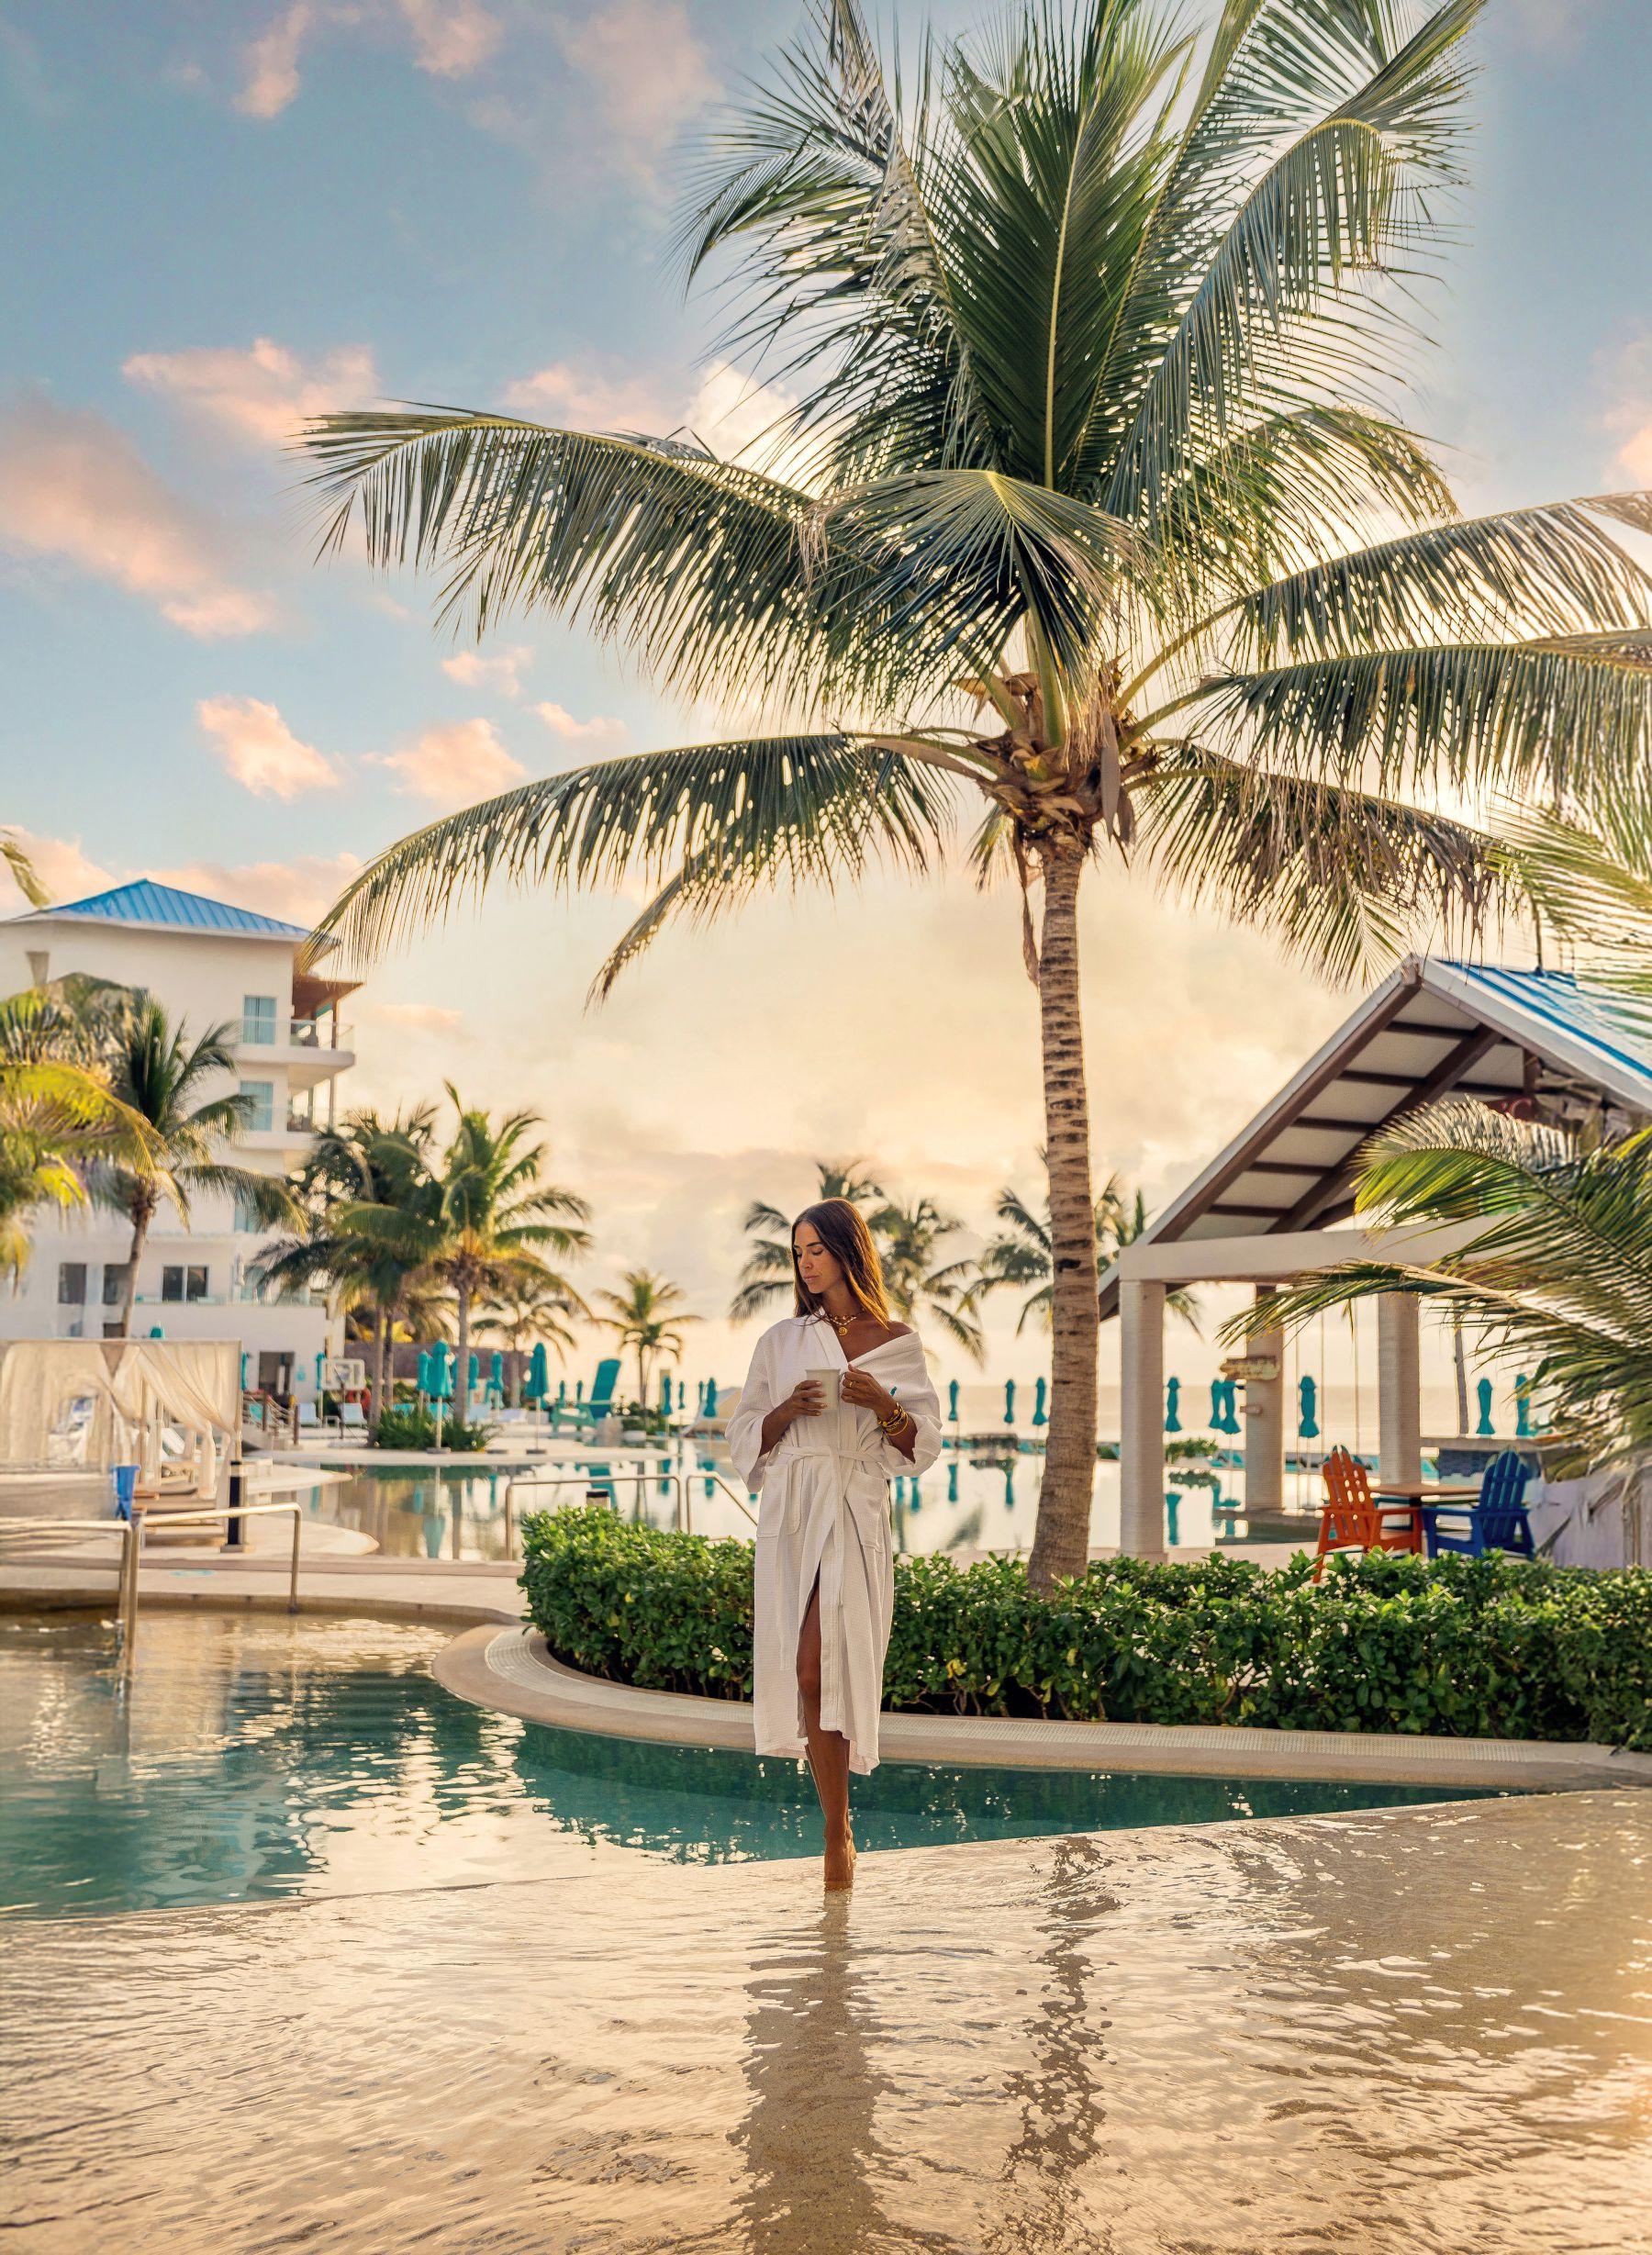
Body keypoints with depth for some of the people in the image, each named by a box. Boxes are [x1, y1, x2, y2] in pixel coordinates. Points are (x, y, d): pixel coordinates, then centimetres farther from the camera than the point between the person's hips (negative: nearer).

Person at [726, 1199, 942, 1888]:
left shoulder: (898, 1342, 7)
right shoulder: (780, 1341, 12)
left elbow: (921, 1445, 6)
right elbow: (746, 1438, 12)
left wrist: (882, 1404, -12)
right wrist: (787, 1411, -7)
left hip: (856, 1514, -2)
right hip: (790, 1513, 2)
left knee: (825, 1666, -12)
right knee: (805, 1671, -3)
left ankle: (838, 1830, 3)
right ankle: (838, 1832, 12)